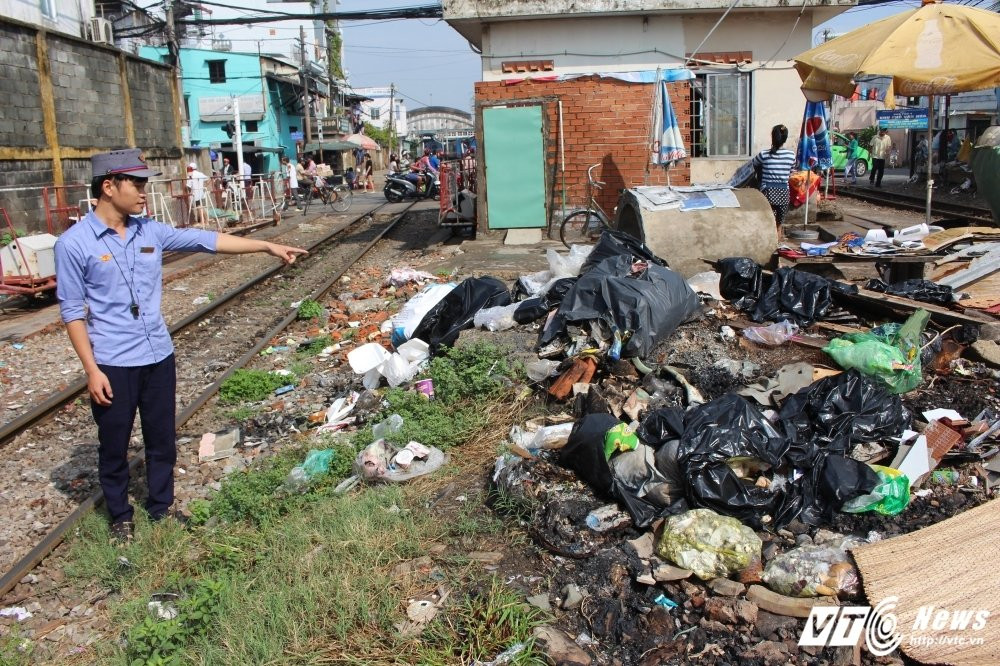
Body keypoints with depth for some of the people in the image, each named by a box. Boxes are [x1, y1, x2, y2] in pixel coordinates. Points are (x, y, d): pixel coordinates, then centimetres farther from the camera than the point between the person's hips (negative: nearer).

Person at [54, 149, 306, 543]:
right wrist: (91, 369, -13)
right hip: (113, 364, -4)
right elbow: (73, 312, -10)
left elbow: (206, 240, 3)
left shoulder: (150, 231, 1)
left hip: (158, 356, 5)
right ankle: (120, 516, 32)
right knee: (114, 445, 12)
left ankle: (161, 506, 35)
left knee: (162, 439, 16)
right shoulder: (74, 244, -12)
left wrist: (268, 246, 1)